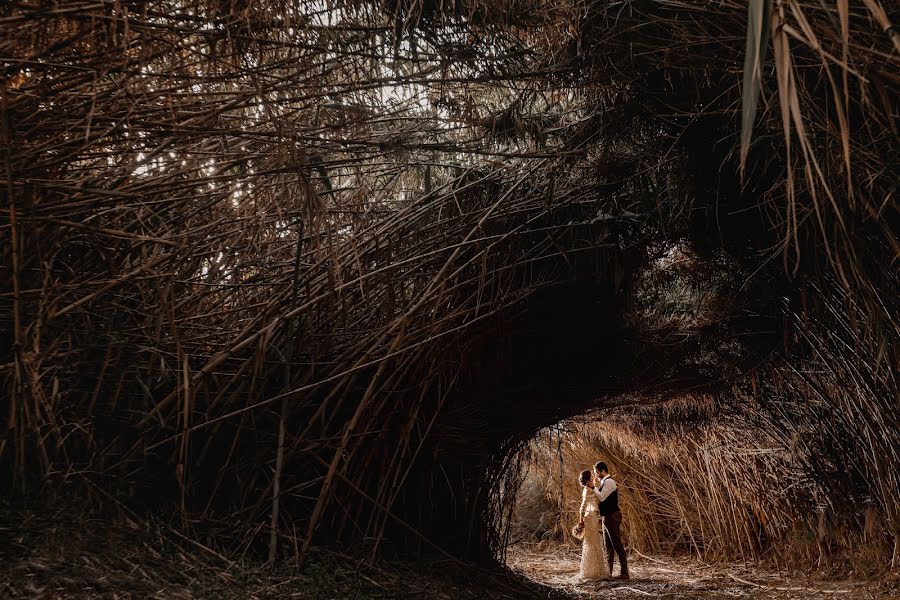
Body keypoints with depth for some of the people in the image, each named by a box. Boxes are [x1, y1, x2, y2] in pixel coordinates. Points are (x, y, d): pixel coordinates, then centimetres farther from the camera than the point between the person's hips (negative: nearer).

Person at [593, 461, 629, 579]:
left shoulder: (609, 482, -15)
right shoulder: (604, 482, 16)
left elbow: (601, 497, -23)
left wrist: (593, 487, -18)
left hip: (612, 517, -10)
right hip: (607, 517, 10)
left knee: (617, 545, -5)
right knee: (608, 546, 14)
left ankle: (624, 573, -1)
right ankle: (608, 572, 21)